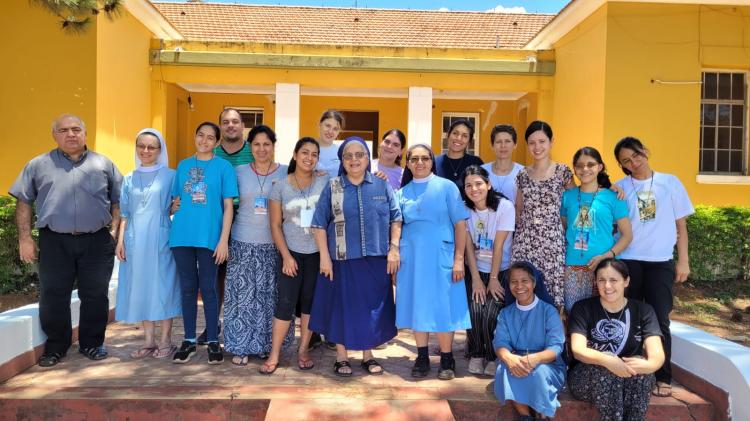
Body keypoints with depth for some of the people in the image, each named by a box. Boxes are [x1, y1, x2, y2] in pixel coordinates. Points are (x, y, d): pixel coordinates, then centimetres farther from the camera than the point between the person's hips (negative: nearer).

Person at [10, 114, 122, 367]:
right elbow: (23, 202, 9)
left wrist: (113, 230, 0)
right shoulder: (38, 165, 9)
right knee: (53, 297, 5)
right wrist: (25, 238, 2)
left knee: (95, 296, 5)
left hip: (96, 242, 0)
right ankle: (56, 346, 21)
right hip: (54, 242, 0)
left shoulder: (104, 165, 9)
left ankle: (92, 344, 21)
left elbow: (117, 201, 11)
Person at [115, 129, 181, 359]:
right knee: (141, 288, 6)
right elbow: (125, 214, 14)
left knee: (163, 287, -1)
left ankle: (165, 340, 9)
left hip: (161, 239, -4)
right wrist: (120, 240, 7)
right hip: (136, 241, 4)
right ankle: (149, 340, 16)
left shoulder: (170, 175, 1)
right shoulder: (129, 179, 13)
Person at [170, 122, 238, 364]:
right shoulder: (183, 165, 12)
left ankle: (213, 342, 13)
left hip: (209, 237, -3)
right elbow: (175, 201, 18)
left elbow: (228, 206, -2)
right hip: (182, 236, 3)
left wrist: (224, 240, -8)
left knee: (208, 288, 2)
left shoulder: (223, 167, 1)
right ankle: (189, 340, 20)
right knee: (188, 288, 9)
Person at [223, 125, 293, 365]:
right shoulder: (239, 172, 4)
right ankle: (241, 347, 15)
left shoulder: (286, 173, 2)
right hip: (243, 243, 0)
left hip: (274, 244, 0)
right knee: (242, 295, 4)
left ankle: (266, 343, 22)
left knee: (270, 296, 7)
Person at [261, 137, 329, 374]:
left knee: (310, 302, 9)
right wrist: (286, 256, -6)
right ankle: (274, 355, 8)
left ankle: (303, 350, 22)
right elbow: (275, 225, -1)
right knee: (285, 303, -2)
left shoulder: (325, 183, -1)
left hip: (317, 253, 1)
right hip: (292, 253, -1)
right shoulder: (280, 186, -1)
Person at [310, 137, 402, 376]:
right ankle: (341, 358, 23)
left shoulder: (382, 185, 4)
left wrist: (394, 248, -2)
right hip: (343, 260, -1)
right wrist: (324, 257, -6)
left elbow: (395, 219, 6)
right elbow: (319, 224, 0)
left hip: (376, 260, 1)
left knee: (372, 306, 10)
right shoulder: (332, 188, 1)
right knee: (343, 307, 7)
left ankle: (368, 356, 28)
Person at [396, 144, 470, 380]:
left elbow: (460, 223, -3)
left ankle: (447, 360, 16)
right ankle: (422, 358, 21)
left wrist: (459, 259, -9)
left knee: (442, 307, 1)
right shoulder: (402, 193, 9)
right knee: (417, 305, 8)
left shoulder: (446, 187, -1)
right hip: (411, 257, 3)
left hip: (440, 256, -3)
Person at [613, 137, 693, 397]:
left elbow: (680, 225, 7)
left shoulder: (670, 182, 5)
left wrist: (683, 260, 3)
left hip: (660, 262, 0)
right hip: (627, 261, 1)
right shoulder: (620, 187, 4)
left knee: (659, 321, 0)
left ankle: (663, 378, 10)